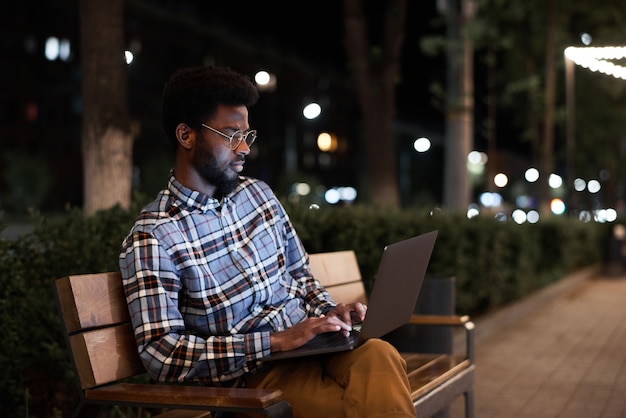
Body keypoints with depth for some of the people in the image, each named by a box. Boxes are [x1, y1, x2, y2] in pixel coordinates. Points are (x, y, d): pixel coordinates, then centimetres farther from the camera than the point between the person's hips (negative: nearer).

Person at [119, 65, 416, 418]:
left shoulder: (258, 193, 12)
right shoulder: (153, 236, -8)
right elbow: (162, 354, -15)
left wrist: (330, 311, 1)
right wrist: (277, 341, -20)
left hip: (313, 347, 6)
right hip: (253, 377, -6)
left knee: (378, 355, -30)